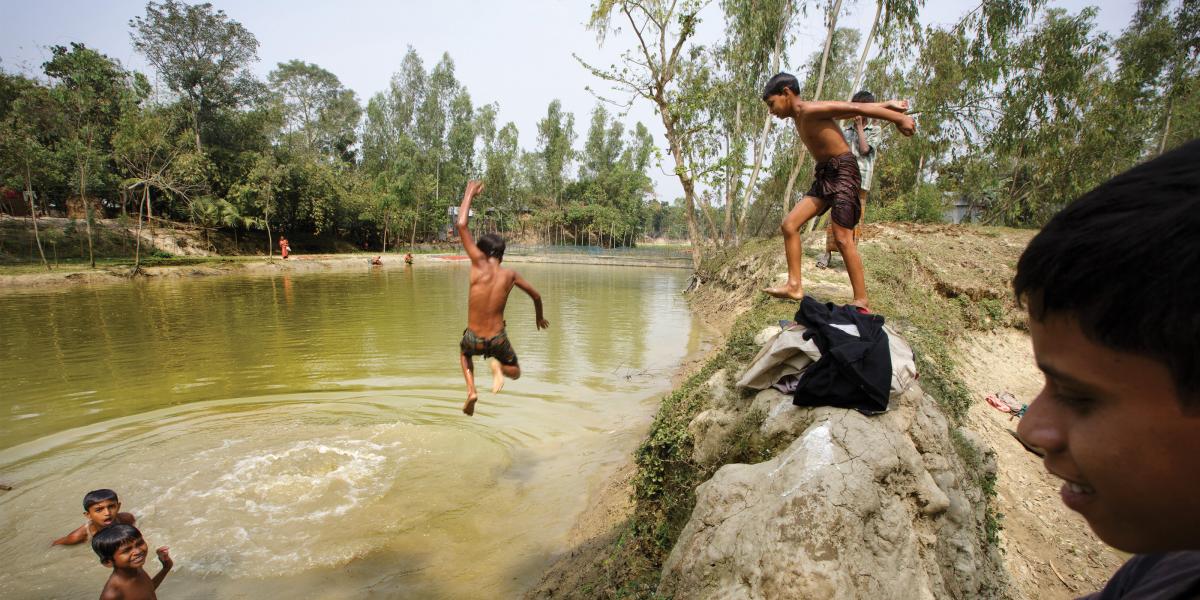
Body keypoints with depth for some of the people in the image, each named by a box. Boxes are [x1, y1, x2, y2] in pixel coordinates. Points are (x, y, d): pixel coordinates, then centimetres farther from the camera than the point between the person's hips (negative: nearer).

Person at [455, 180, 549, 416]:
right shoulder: (509, 274, -4)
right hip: (497, 341, 1)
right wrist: (539, 317, 28)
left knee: (464, 351, 37)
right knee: (515, 372, 28)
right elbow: (536, 296, 8)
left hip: (474, 339, -1)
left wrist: (469, 193, -2)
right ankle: (498, 366, -9)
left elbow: (461, 224, -14)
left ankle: (471, 389, 13)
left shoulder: (480, 264, -12)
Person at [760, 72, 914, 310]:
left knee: (842, 238, -12)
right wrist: (886, 104, 24)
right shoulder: (800, 118, 16)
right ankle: (794, 285, -1)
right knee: (789, 225, -1)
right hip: (824, 175, 9)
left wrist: (898, 118, -10)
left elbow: (855, 108, -12)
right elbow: (847, 108, 21)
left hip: (843, 170, -9)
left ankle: (862, 302, -5)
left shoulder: (811, 110, -12)